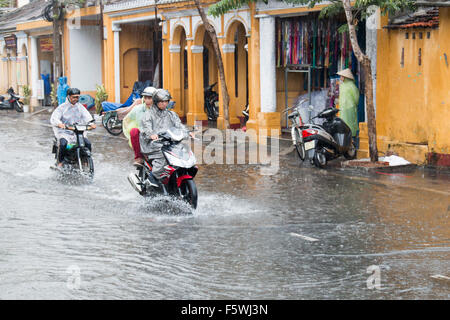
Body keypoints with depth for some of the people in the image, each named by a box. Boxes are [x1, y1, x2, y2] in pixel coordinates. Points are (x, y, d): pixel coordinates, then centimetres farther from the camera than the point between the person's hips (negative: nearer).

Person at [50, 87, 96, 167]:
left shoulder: (80, 107, 8)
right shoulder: (62, 107, -4)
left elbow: (87, 116, -4)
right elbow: (53, 118, -16)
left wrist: (91, 123, -27)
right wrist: (59, 124, -39)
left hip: (77, 133, 4)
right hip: (64, 133, -4)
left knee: (88, 143, -17)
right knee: (63, 143, -33)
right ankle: (60, 162, -14)